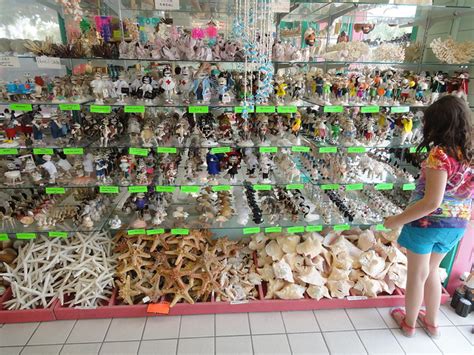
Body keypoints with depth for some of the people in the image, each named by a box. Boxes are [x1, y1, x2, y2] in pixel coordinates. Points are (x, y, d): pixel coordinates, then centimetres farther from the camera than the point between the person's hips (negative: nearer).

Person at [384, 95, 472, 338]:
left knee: (417, 276, 14)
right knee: (431, 272, 26)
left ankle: (409, 323, 36)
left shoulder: (440, 154, -24)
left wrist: (398, 220, -20)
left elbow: (432, 202, -29)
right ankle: (432, 323, 43)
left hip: (427, 222, -7)